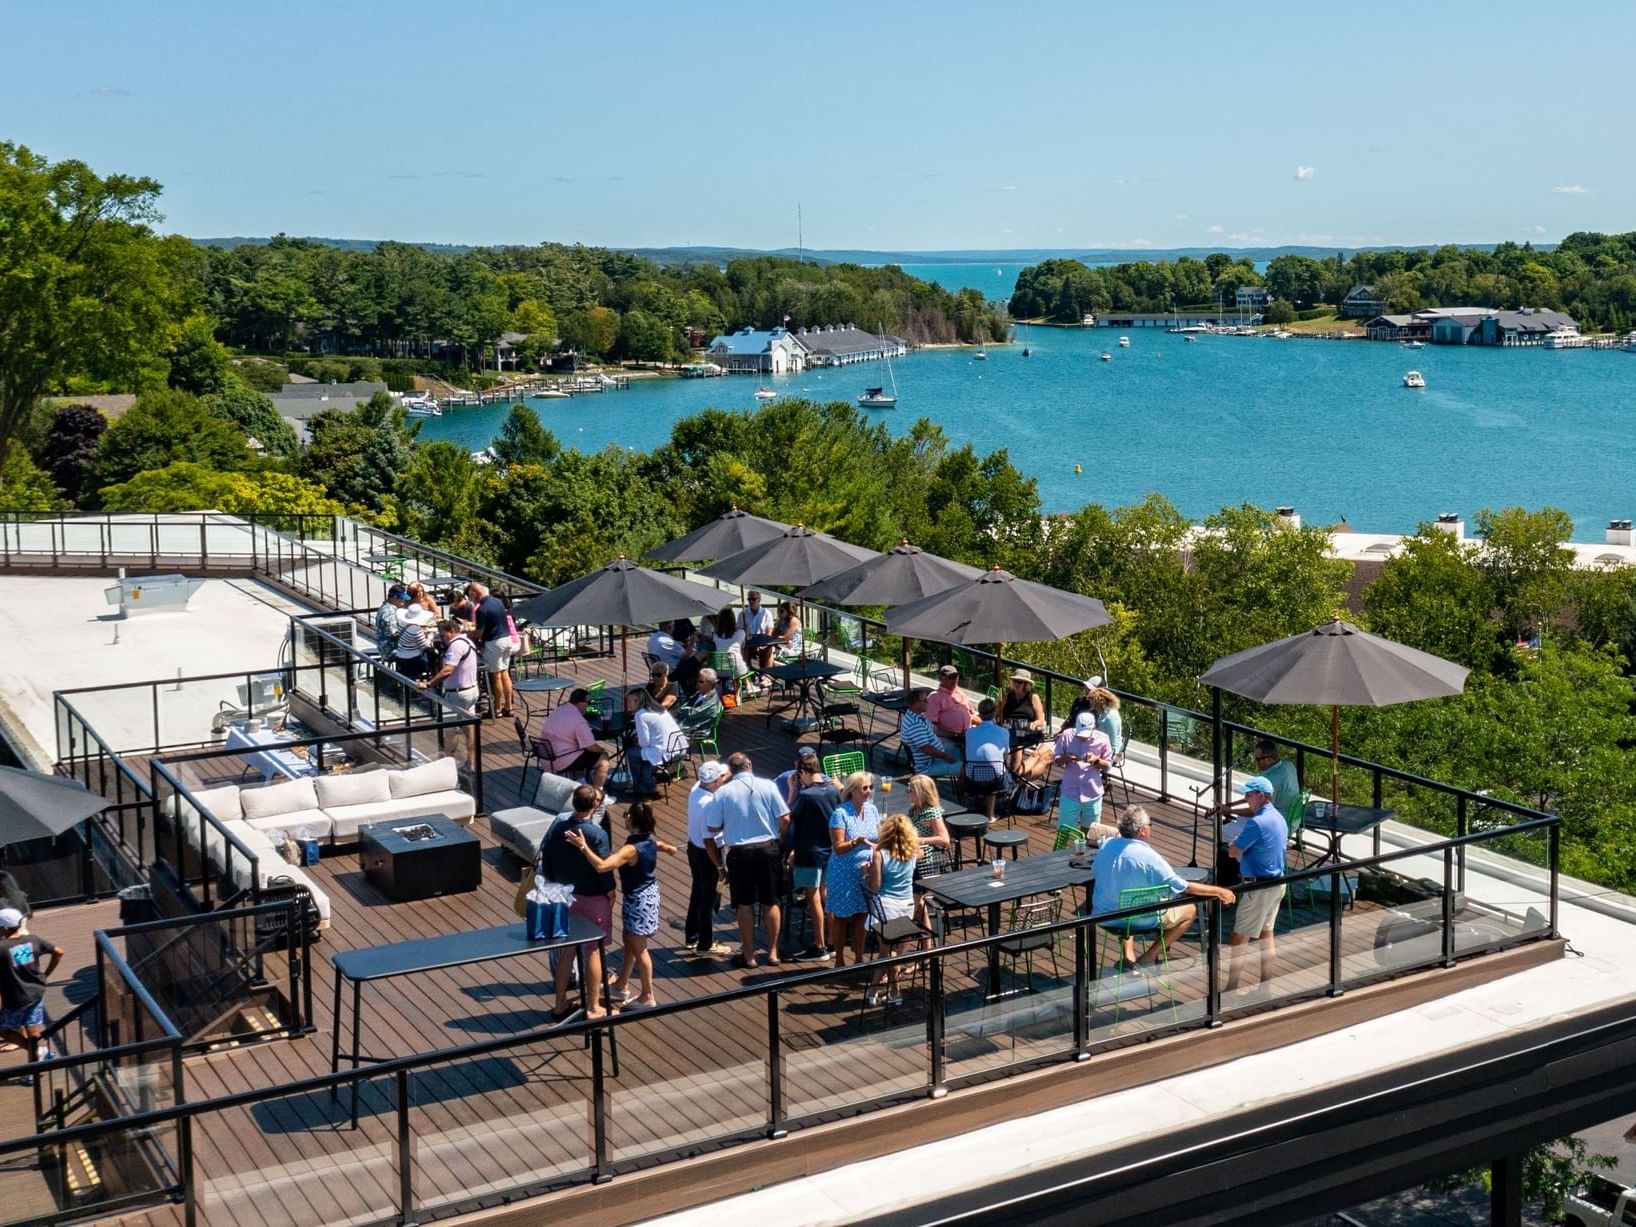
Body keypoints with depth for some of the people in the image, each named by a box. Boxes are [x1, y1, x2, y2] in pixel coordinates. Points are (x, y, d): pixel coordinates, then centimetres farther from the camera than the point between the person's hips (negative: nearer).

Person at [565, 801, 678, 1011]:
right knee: (628, 941, 23)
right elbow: (672, 849, 14)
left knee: (638, 948, 5)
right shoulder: (651, 840, -5)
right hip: (649, 893, 9)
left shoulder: (632, 849, -31)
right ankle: (622, 987, 36)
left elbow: (601, 865, -43)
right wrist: (666, 848, 34)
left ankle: (647, 997, 17)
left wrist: (583, 847, -41)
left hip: (637, 900, -9)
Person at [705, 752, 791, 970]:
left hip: (739, 852, -1)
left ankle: (748, 956, 16)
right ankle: (773, 953, 20)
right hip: (769, 848, 1)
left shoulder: (723, 792, -7)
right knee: (771, 903, 13)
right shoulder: (768, 786, -6)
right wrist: (779, 837, 13)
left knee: (745, 905, 10)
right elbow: (785, 820, -7)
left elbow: (712, 828, -4)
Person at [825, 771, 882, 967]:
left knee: (861, 915, 10)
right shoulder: (840, 813, -14)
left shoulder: (872, 810, 3)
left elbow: (879, 839, 10)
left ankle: (859, 958, 23)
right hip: (844, 873, -5)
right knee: (841, 916, 6)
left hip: (866, 871, 5)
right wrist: (858, 841, -30)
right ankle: (839, 960, 19)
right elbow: (838, 848, -16)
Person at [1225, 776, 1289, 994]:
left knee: (1239, 938, -2)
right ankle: (1266, 984, 20)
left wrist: (1236, 840, 6)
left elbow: (1233, 851, -18)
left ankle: (1231, 989, 1)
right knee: (1266, 933, 16)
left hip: (1258, 887, -9)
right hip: (1277, 883, 9)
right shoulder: (1279, 818, 9)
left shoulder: (1257, 822, -21)